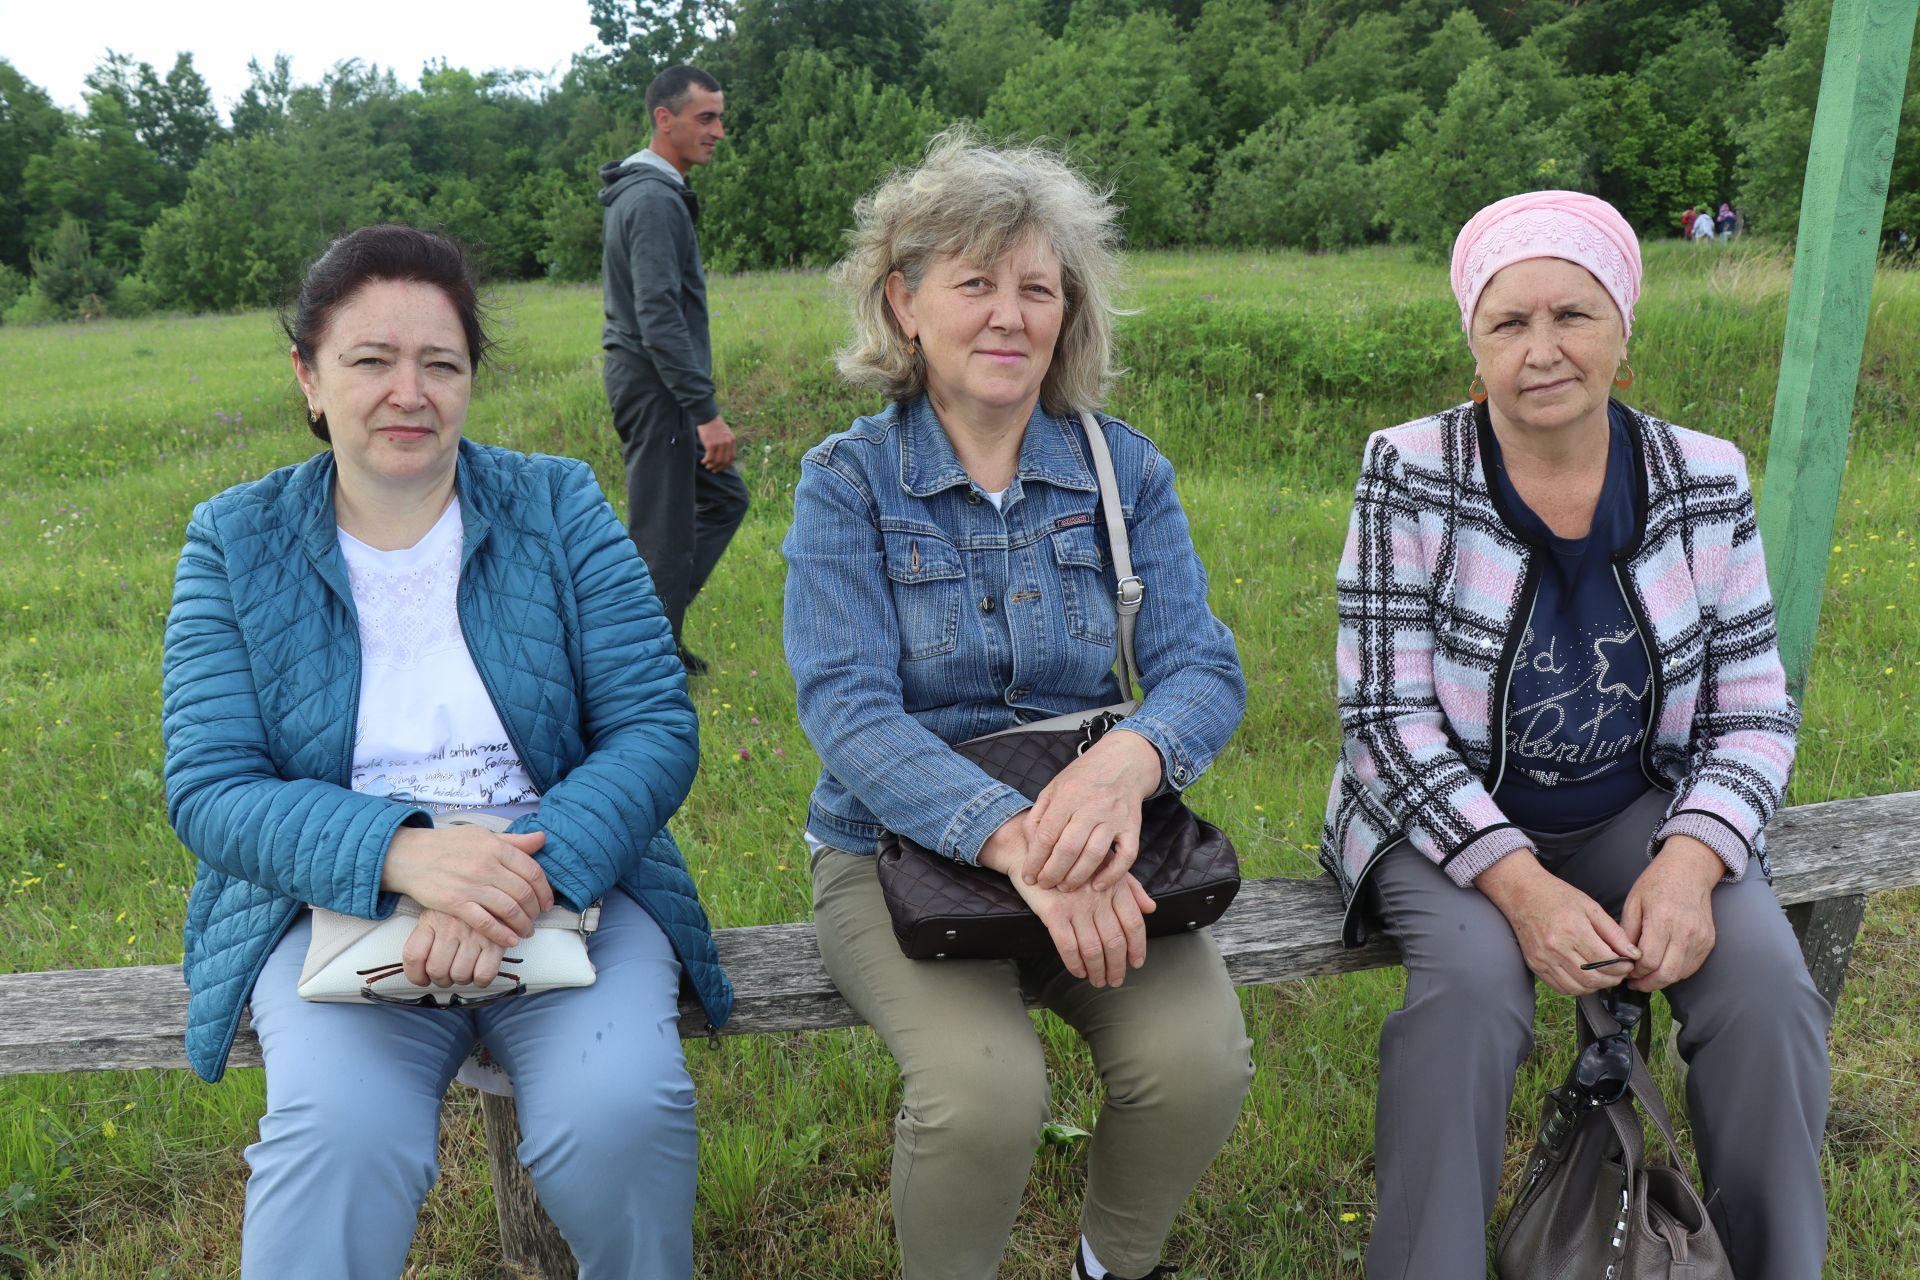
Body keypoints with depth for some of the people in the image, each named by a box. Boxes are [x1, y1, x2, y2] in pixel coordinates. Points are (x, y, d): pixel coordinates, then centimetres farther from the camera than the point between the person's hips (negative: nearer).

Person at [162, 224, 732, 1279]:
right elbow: (208, 788, -4)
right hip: (334, 904, 0)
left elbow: (656, 728, -4)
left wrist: (532, 875, -22)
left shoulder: (559, 507, 3)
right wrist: (401, 853, -24)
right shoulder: (235, 542, 4)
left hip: (568, 882, 1)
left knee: (620, 1111, -25)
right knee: (338, 1132, -31)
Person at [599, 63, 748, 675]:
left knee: (722, 496, 17)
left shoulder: (643, 192, 16)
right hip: (655, 383, -11)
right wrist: (706, 411, -26)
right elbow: (659, 315, -25)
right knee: (663, 534, -4)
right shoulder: (655, 200, -17)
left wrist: (698, 405, 25)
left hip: (643, 378, 11)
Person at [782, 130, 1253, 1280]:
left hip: (1091, 834, 3)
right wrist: (1012, 837, -32)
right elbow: (847, 708, -16)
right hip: (899, 844, -2)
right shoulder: (849, 479, -4)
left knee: (1201, 1060, -21)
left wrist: (1130, 757, -30)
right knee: (984, 1087, -28)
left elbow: (1205, 670, -5)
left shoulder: (1125, 471, 3)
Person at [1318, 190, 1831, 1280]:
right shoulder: (1410, 473, -9)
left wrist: (1690, 860, -18)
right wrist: (1520, 884, -25)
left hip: (1641, 812, 3)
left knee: (1767, 984, -23)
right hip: (1450, 815, -2)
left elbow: (1755, 710, 2)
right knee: (1472, 980, -31)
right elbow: (1391, 718, -13)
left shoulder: (1707, 481, -1)